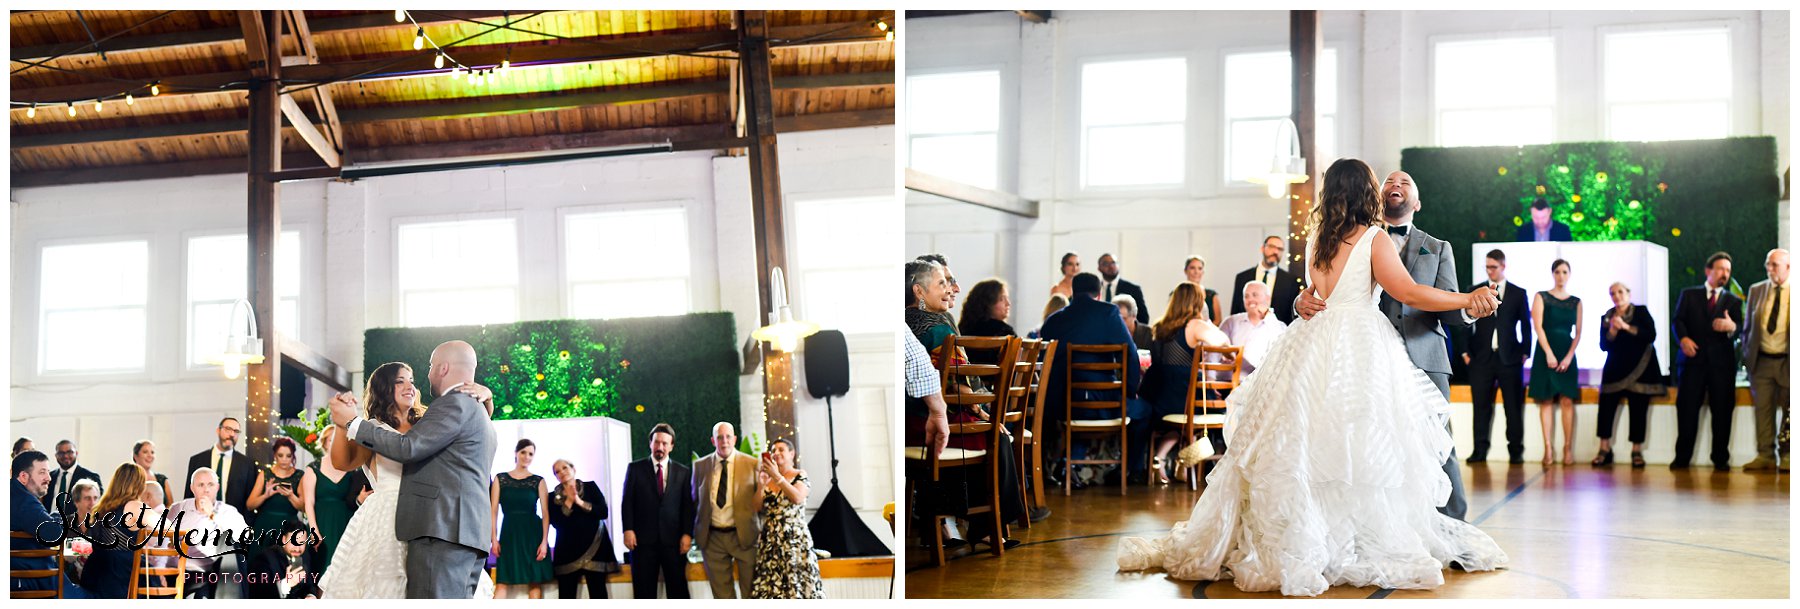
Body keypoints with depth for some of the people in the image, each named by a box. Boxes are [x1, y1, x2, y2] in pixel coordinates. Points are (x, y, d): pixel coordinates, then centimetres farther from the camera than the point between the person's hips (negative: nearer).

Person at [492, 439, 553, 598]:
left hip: (533, 533, 0)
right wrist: (494, 539, -5)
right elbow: (494, 510, 3)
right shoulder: (500, 478, 6)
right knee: (502, 581, -5)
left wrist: (544, 541, -9)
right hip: (509, 532, 0)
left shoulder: (539, 481, 4)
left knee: (535, 581, -1)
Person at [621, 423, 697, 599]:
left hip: (673, 540, 1)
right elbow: (627, 502, 4)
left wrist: (687, 534, -4)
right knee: (644, 590, 3)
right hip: (643, 539, -1)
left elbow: (688, 506, 6)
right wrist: (628, 530, -7)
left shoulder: (683, 472, 9)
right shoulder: (635, 468, 7)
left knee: (678, 588, 2)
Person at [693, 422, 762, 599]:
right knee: (721, 592, 7)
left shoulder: (751, 464, -1)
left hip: (744, 536, -2)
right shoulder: (700, 465, 5)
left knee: (751, 590, 2)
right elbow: (695, 500, 13)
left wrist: (761, 529, 3)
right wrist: (697, 531, 9)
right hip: (712, 537, 2)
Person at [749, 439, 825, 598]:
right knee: (770, 584, -3)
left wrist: (777, 476, -15)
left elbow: (797, 498, -15)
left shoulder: (800, 475, 3)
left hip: (795, 538, -4)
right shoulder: (767, 478, 14)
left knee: (798, 583, -9)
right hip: (770, 540, 4)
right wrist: (760, 484, -5)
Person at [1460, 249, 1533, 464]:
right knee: (1481, 405, 1)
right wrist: (1465, 351, 1)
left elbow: (1526, 325, 8)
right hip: (1481, 357, 1)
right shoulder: (1475, 291, 10)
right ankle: (1480, 450, 4)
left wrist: (1525, 352, 2)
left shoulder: (1518, 293, 8)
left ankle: (1516, 451, 7)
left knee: (1514, 406, 1)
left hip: (1509, 357, -1)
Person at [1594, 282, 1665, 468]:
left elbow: (1651, 335, -11)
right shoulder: (1606, 317, 9)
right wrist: (1612, 330, -15)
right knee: (1606, 406, -9)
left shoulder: (1641, 312, 3)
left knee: (1639, 409, -4)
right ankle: (1605, 449, -3)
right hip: (1615, 369, 2)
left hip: (1639, 369, -2)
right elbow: (1604, 345, 1)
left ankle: (1637, 451, 4)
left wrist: (1626, 327, -18)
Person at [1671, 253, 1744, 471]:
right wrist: (1683, 338, -17)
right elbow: (1678, 320, 3)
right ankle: (1682, 457, 2)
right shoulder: (1689, 295, 14)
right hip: (1694, 359, -1)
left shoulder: (1733, 301, 17)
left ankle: (1721, 459, 8)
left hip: (1722, 362, 1)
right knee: (1687, 408, -3)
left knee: (1722, 411, 0)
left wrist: (1731, 327, -20)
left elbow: (1739, 332, 4)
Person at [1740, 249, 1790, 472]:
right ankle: (1765, 456, 7)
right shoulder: (1756, 290, 8)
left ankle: (1786, 457, 13)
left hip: (1788, 361, -3)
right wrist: (1747, 356, 7)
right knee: (1763, 408, 3)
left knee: (1789, 410, 5)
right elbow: (1748, 327, 13)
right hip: (1762, 360, 3)